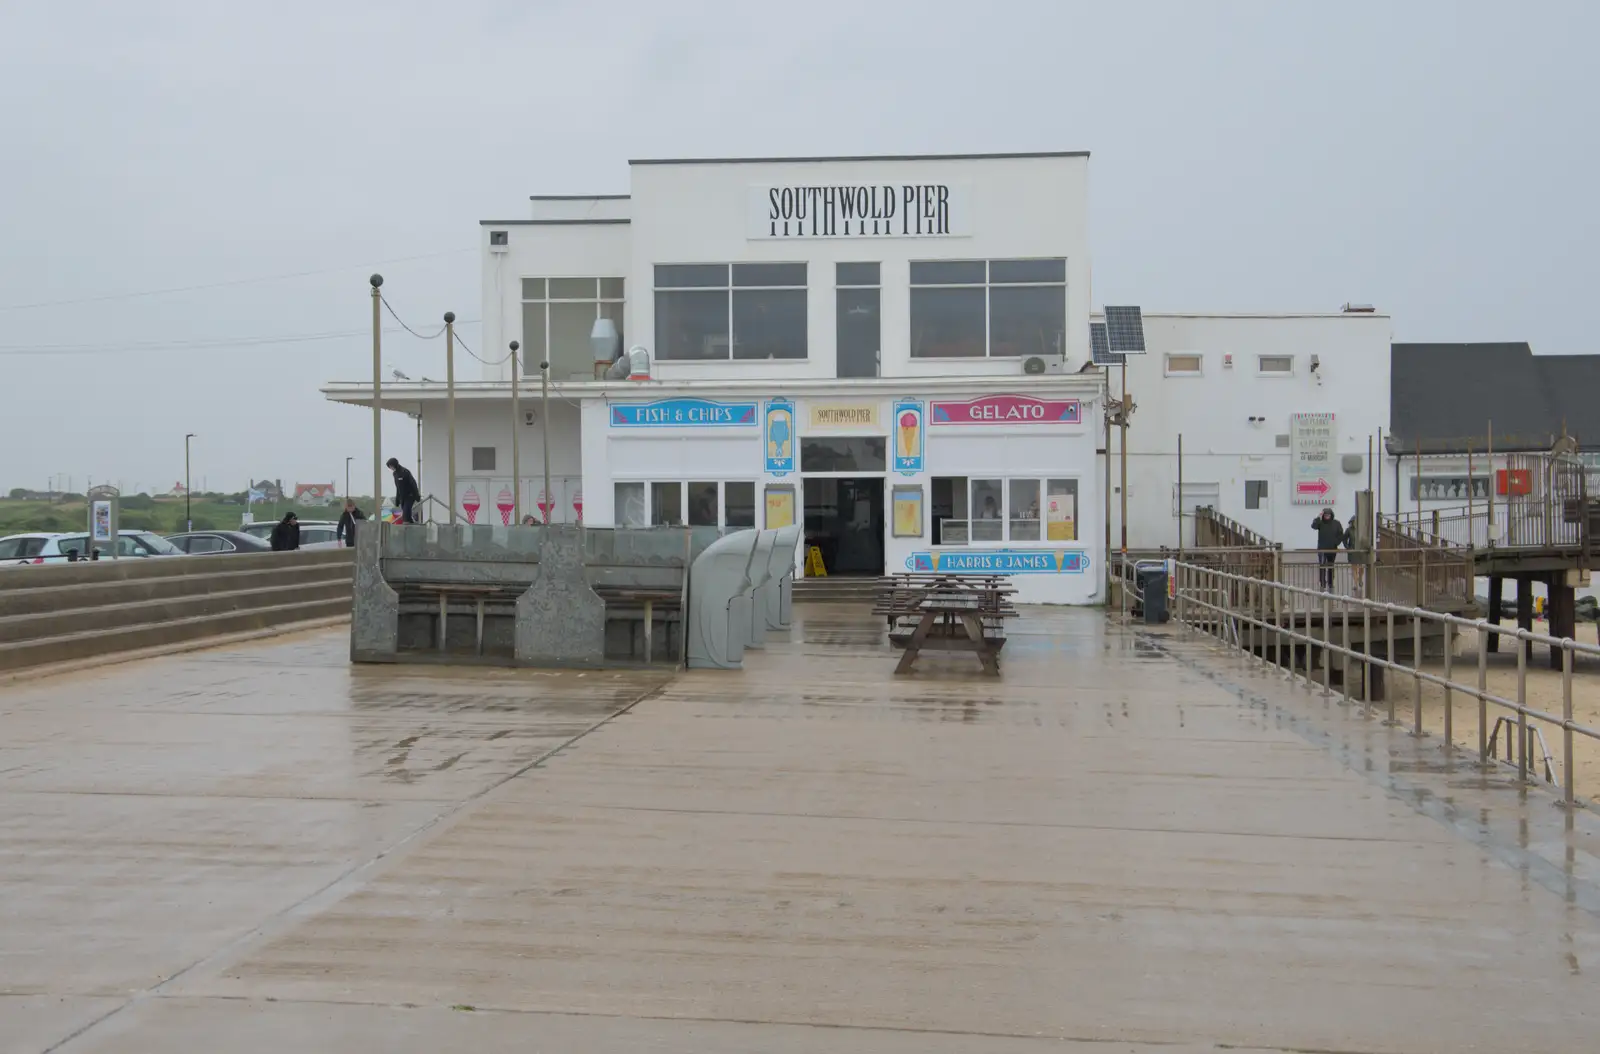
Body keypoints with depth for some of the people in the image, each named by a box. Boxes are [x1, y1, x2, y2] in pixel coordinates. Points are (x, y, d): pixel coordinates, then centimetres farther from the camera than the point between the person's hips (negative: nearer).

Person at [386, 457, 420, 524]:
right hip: (402, 497, 8)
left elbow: (413, 484, -18)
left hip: (410, 496, -8)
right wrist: (397, 500, 19)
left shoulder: (405, 472, -15)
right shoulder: (395, 473, 11)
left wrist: (417, 497, -21)